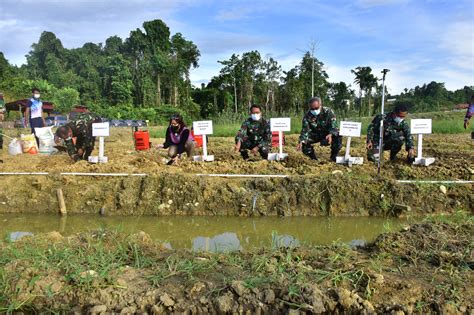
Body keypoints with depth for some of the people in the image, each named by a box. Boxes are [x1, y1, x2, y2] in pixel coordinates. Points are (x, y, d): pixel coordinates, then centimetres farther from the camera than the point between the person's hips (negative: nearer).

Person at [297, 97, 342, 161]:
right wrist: (301, 141, -41)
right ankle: (314, 158, 3)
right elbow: (305, 130, -22)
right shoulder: (307, 116, -16)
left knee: (338, 137, -32)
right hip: (315, 135, 2)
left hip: (328, 134, -1)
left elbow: (333, 125, -27)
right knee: (304, 143, -23)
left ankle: (334, 157, -11)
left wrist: (330, 134, -49)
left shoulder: (328, 112, -19)